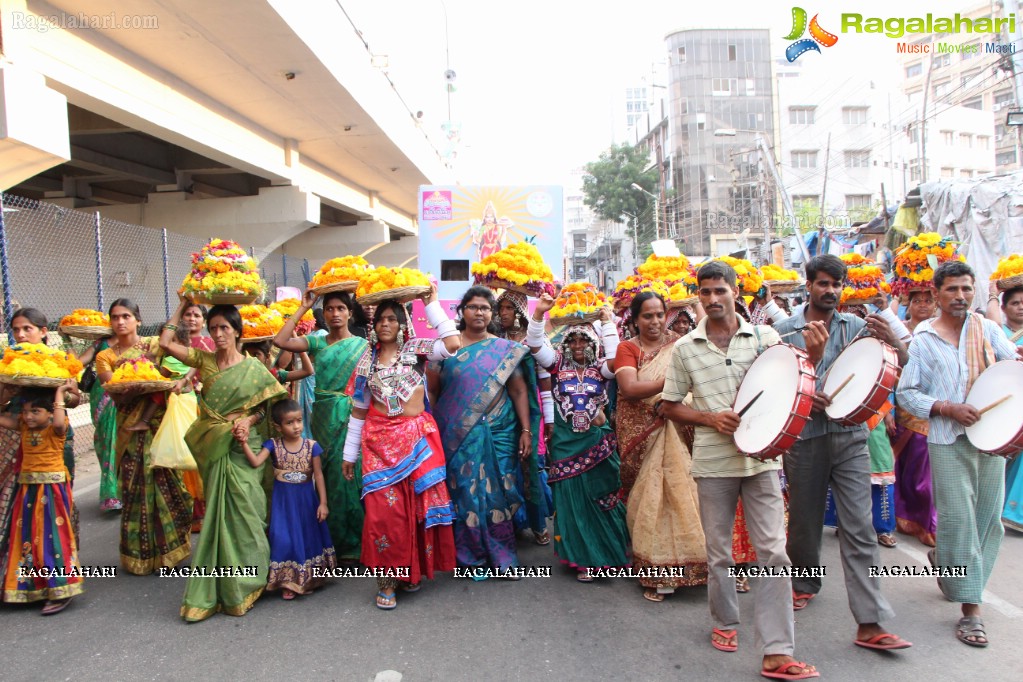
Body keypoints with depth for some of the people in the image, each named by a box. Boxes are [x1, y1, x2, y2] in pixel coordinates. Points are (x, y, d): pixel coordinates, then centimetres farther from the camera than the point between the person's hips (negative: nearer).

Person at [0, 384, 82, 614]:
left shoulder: (56, 429, -11)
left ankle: (60, 591, 3)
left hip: (52, 489, -7)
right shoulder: (23, 426, 7)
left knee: (52, 537, -4)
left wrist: (59, 396, -23)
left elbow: (59, 422, -33)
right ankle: (31, 586, 29)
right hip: (28, 489, 7)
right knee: (26, 536, 14)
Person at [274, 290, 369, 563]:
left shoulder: (362, 345, 2)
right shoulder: (317, 342, 7)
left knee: (349, 475, -3)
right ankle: (337, 540, 20)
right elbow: (280, 341, -5)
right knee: (330, 476, 8)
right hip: (324, 415, 3)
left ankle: (355, 541, 11)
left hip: (351, 416, -3)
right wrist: (303, 308, -2)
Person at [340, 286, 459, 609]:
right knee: (384, 508, -4)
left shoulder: (416, 349, 2)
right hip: (380, 440, 1)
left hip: (417, 437, -1)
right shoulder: (367, 359, 9)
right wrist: (350, 454, 11)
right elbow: (359, 409, 11)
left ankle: (412, 569, 23)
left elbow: (453, 343, -18)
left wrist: (431, 303, -13)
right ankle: (387, 578, 9)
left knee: (418, 504, 4)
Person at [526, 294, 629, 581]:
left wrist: (608, 322, -13)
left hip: (597, 441, 0)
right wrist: (539, 313, -18)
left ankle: (607, 551, 22)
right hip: (566, 442, 0)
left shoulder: (601, 368, 4)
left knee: (601, 497, 6)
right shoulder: (558, 364, 4)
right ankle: (582, 557, 12)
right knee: (571, 498, 3)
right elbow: (535, 345, -6)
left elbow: (616, 358, -16)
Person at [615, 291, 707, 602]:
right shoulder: (628, 348, 0)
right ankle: (656, 573, 12)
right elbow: (630, 389, -16)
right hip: (642, 434, -1)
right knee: (650, 495, 1)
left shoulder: (678, 345, 8)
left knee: (680, 491, -3)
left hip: (678, 432, 2)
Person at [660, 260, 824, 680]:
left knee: (773, 551, -3)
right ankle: (725, 621, 35)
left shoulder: (765, 338, 1)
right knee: (718, 551, 13)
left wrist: (813, 355, -14)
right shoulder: (685, 349, 1)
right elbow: (669, 406, 7)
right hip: (712, 462, 1)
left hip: (761, 457, 0)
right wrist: (710, 417, -9)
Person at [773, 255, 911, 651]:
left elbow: (901, 363, -1)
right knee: (804, 521, 13)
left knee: (859, 527, -3)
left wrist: (890, 339, -22)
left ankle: (870, 624, 0)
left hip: (850, 435, 1)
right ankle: (805, 583, 39)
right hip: (803, 437, -1)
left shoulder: (855, 326, 6)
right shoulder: (784, 330, 1)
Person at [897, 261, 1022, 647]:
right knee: (958, 520, -4)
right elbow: (906, 394, 0)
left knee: (988, 518, 10)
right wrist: (947, 408, -14)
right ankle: (970, 609, 5)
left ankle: (945, 560, 38)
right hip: (948, 441, -3)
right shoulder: (924, 340, 1)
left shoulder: (988, 330, 8)